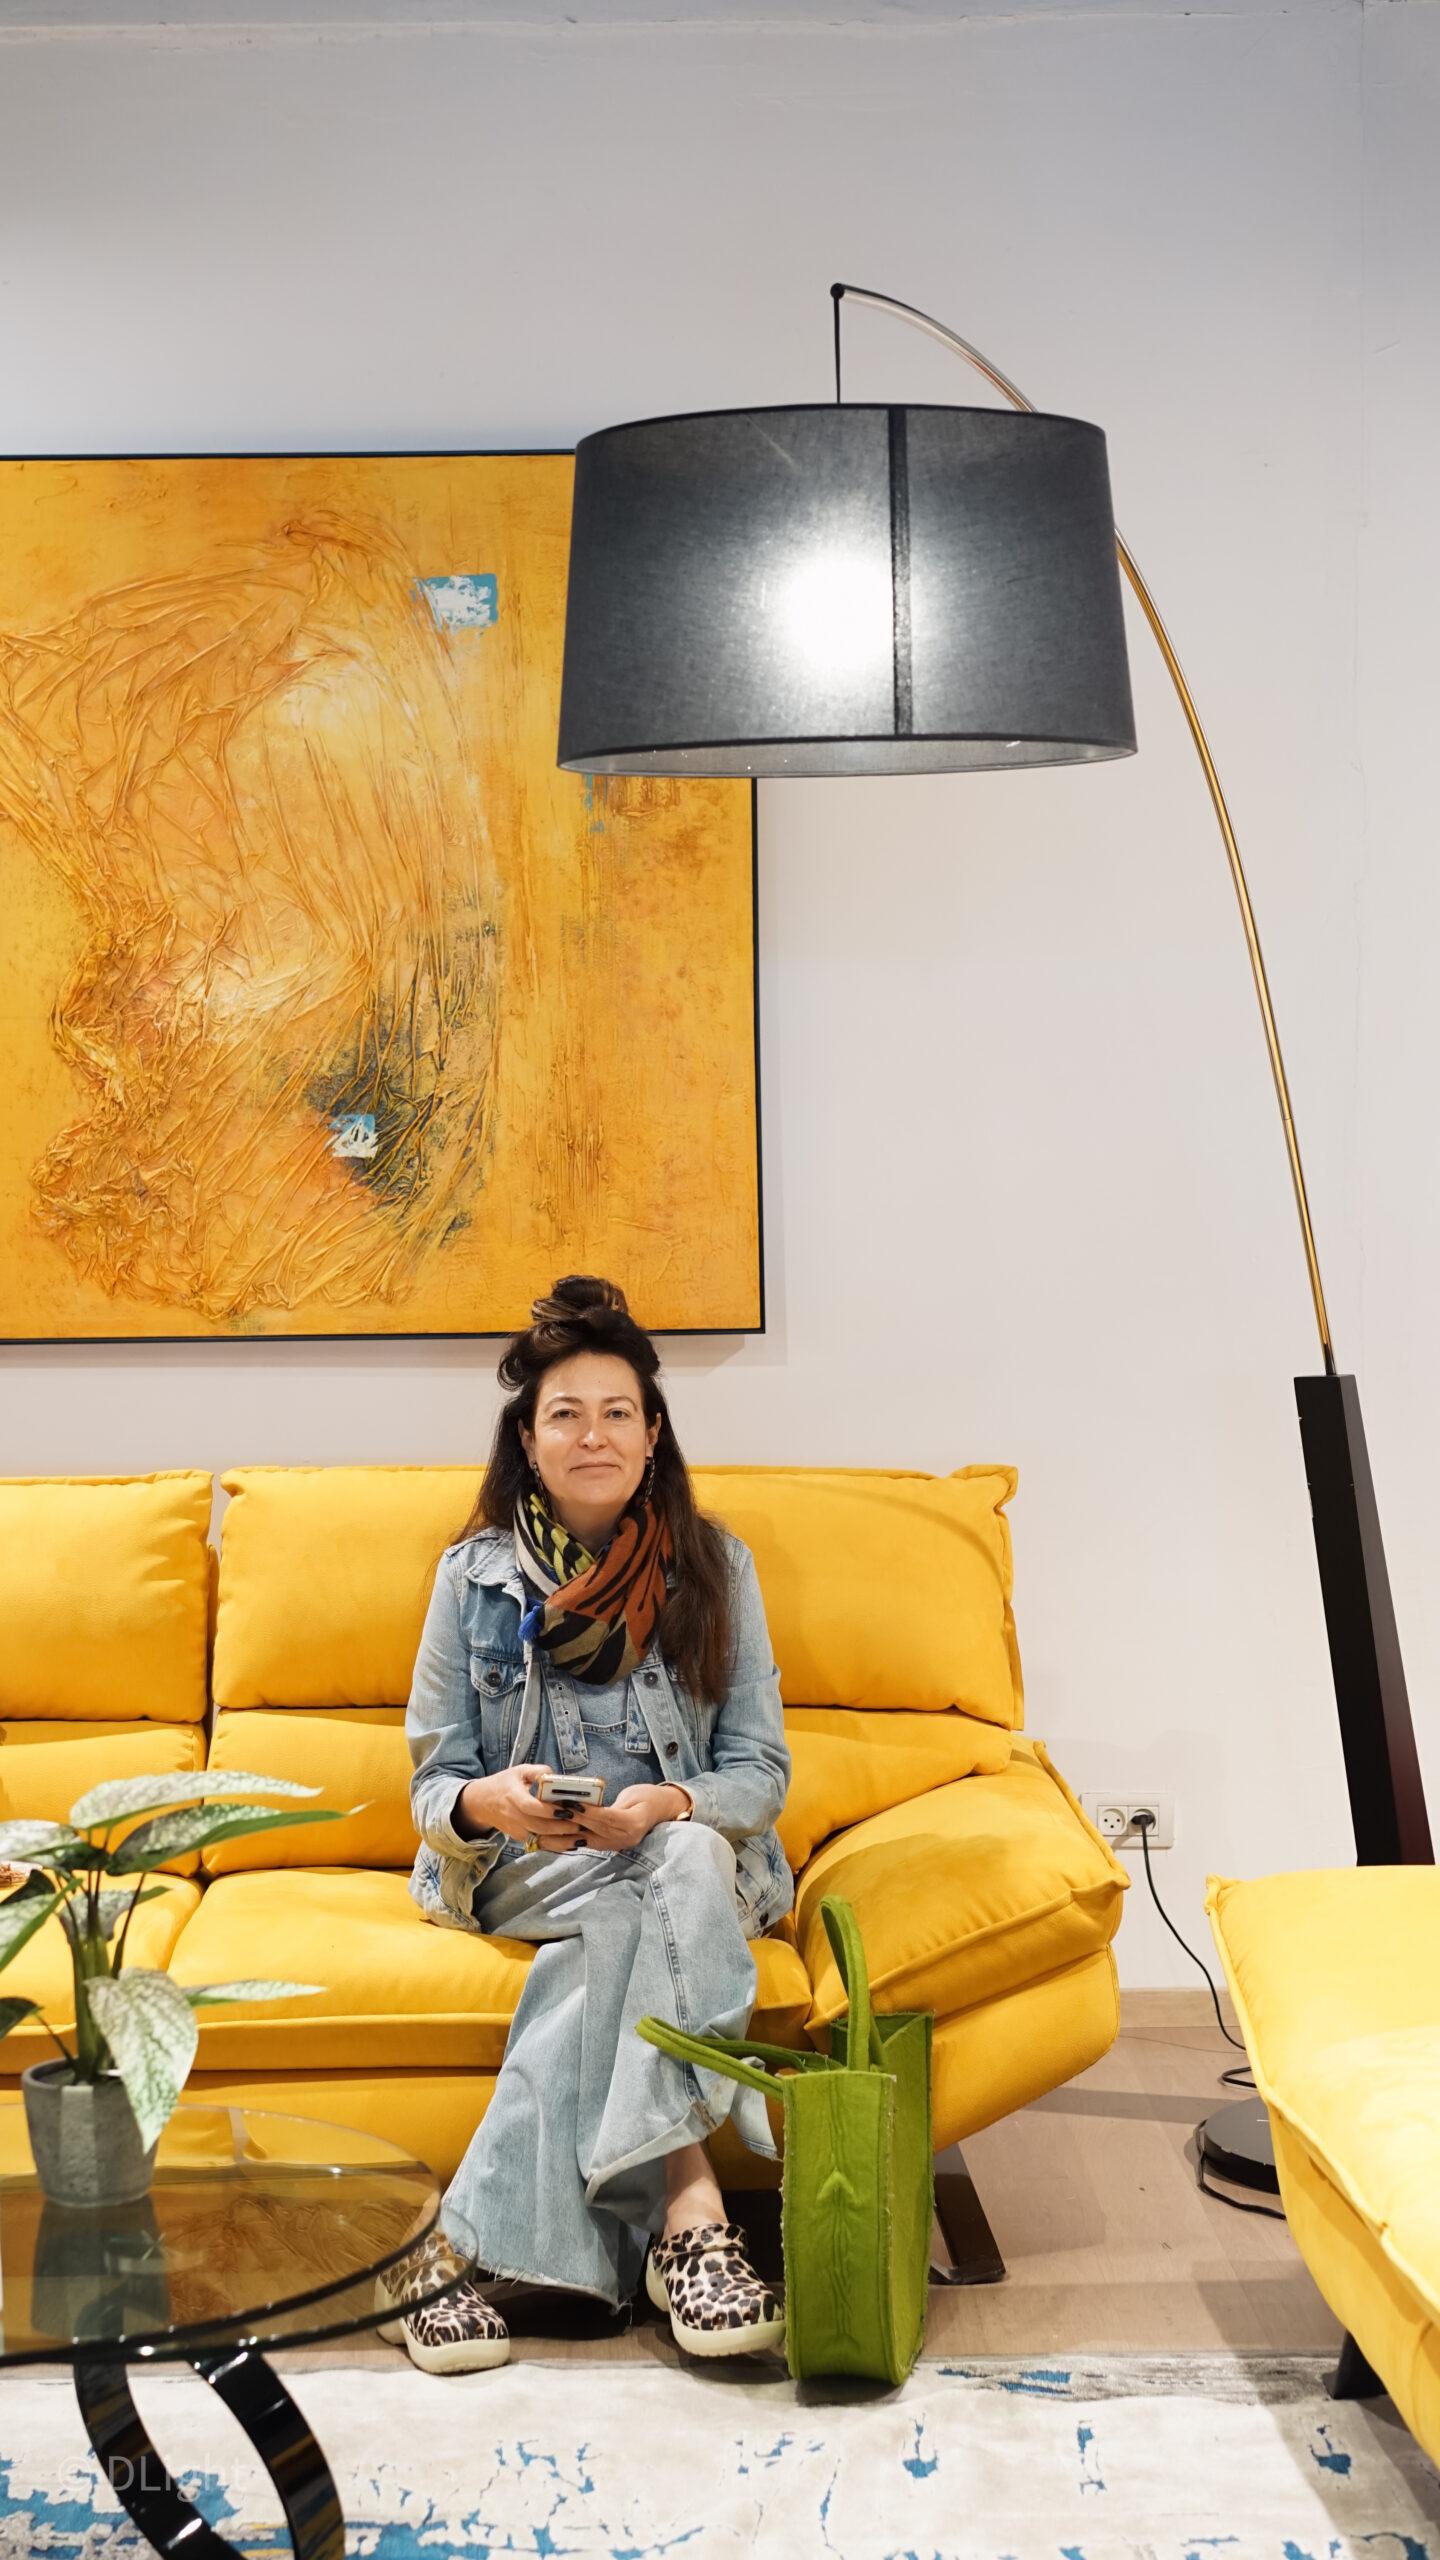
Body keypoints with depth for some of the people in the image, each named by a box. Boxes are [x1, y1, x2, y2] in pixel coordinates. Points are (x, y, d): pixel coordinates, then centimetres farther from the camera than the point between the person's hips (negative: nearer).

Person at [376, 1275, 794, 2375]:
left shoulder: (713, 1565, 2)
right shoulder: (474, 1575, 2)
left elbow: (760, 1771, -1)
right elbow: (434, 1783, 2)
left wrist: (666, 1806, -24)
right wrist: (487, 1802, -24)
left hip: (691, 1850, 1)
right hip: (522, 1869, -1)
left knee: (652, 1895, -36)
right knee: (662, 1897, -34)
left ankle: (470, 2239, -37)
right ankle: (687, 2208, -41)